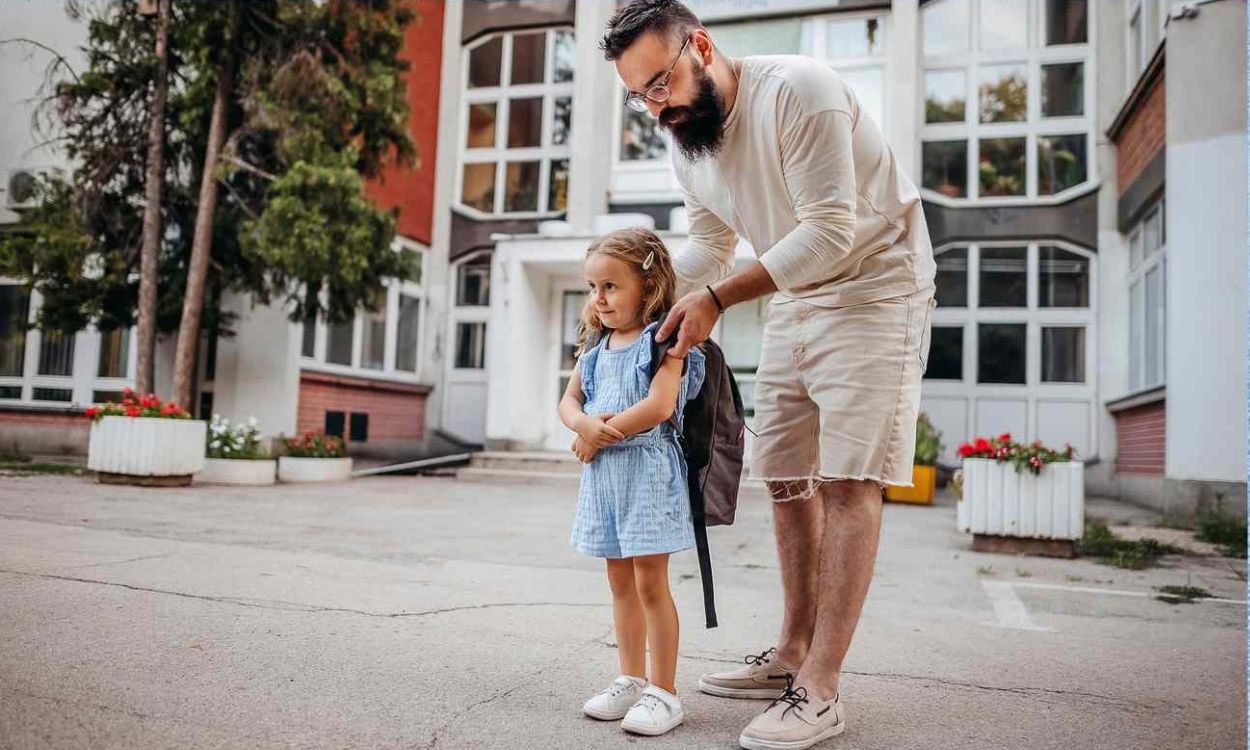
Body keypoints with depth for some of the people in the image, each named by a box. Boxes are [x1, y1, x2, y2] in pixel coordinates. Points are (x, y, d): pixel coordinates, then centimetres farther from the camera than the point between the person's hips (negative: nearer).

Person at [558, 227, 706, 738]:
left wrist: (601, 435, -14)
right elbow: (568, 401, 13)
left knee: (650, 582, -4)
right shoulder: (594, 347, 14)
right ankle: (632, 681, 26)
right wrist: (585, 424, -11)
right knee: (620, 581, 14)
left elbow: (659, 406, -20)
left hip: (648, 470, -7)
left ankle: (663, 692, 8)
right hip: (603, 471, 7)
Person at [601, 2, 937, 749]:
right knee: (785, 477, 8)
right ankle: (794, 652, 19)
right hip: (794, 299, 8)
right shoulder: (686, 143, 2)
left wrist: (717, 299, -25)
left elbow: (831, 232, -26)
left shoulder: (797, 90, -22)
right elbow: (708, 243, 15)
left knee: (847, 479, -12)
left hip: (874, 288, -8)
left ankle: (821, 689, -8)